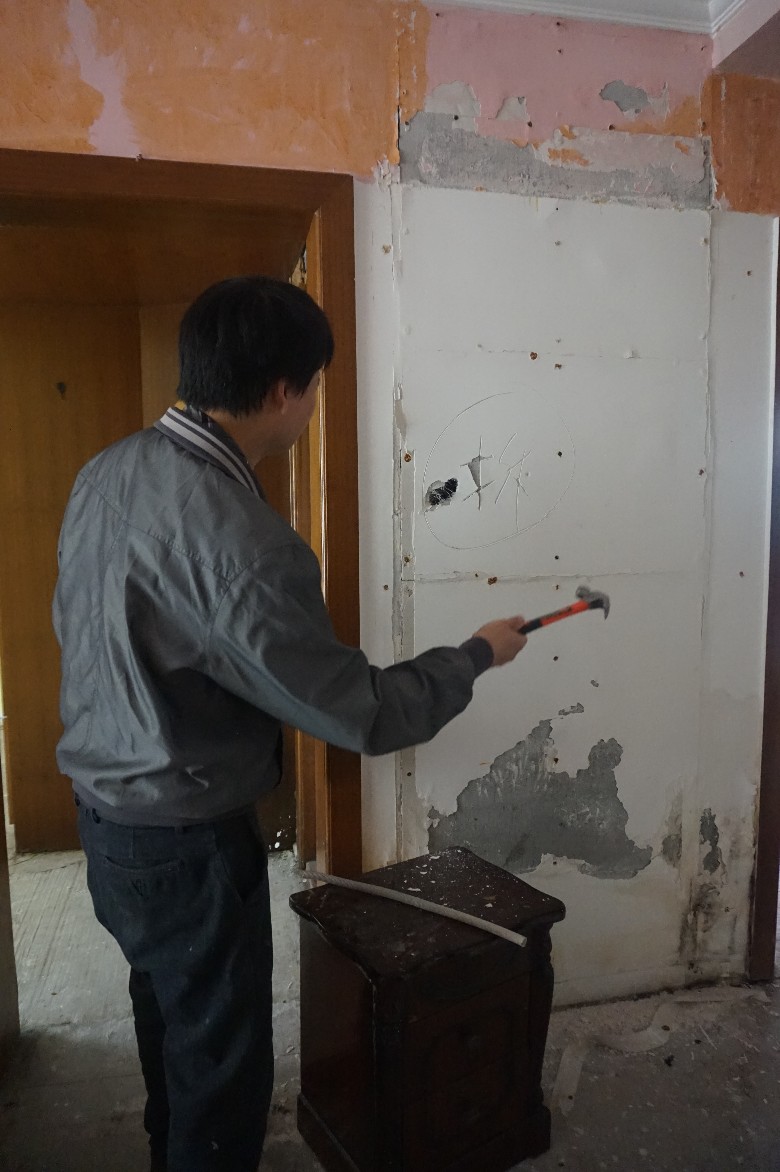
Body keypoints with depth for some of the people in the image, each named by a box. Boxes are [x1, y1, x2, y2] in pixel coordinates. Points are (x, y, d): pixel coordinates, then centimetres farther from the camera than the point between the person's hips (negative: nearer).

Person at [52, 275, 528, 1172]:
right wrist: (477, 654, -8)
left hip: (106, 812, 9)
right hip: (186, 844, -9)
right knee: (221, 1066, 14)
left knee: (168, 1014, 30)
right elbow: (367, 715, -24)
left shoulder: (105, 471, -3)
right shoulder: (238, 540, -31)